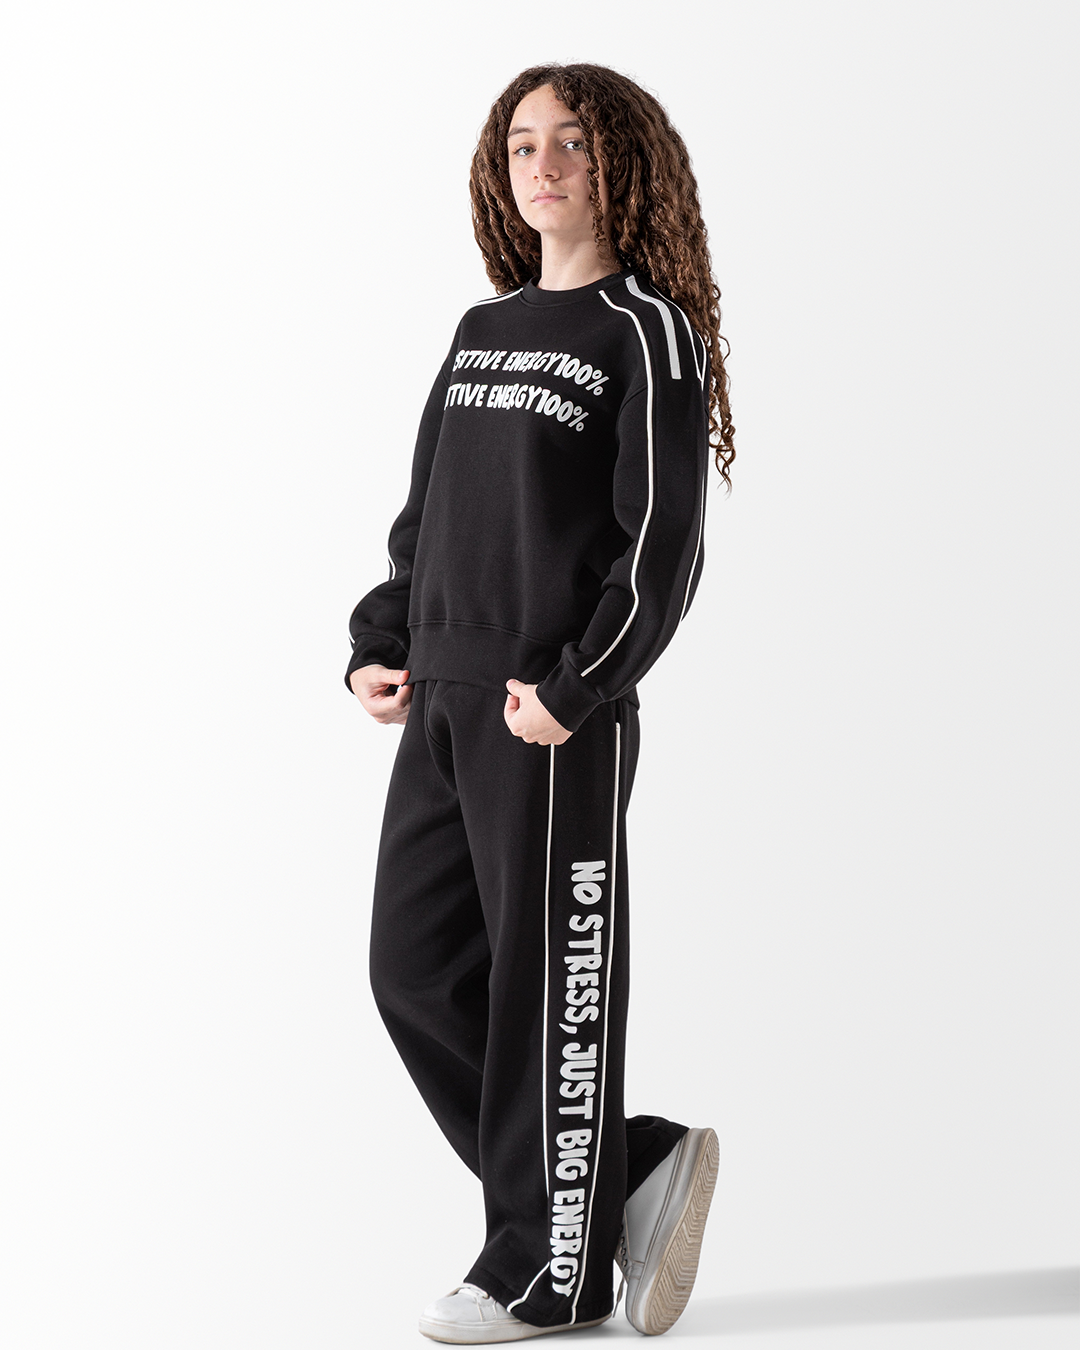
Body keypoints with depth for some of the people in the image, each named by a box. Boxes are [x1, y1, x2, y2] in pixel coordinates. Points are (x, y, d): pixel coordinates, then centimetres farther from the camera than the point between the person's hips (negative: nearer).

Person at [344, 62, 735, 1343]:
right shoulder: (480, 331, 18)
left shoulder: (648, 333, -3)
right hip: (441, 705, 8)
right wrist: (379, 648, 7)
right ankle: (630, 1172, 19)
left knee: (552, 979, -1)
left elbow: (664, 545, -10)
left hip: (560, 715, -7)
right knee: (417, 968, 7)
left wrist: (577, 688, -17)